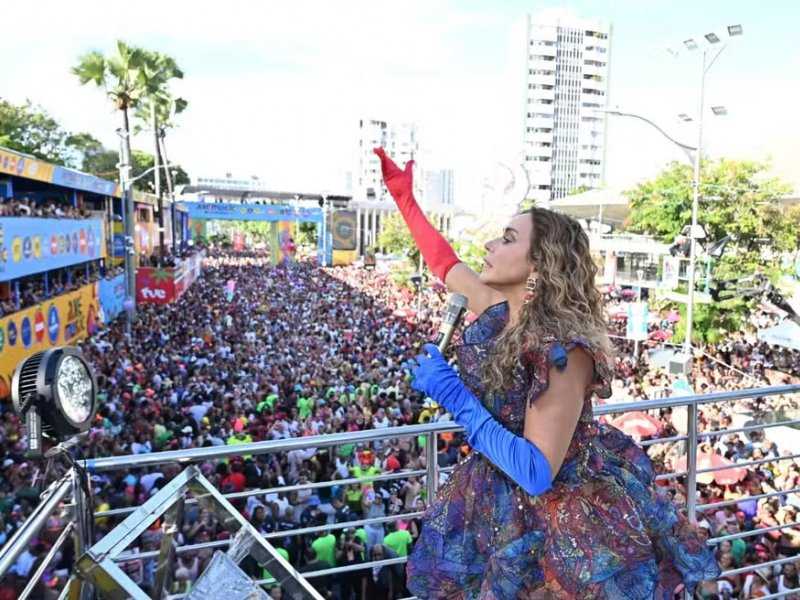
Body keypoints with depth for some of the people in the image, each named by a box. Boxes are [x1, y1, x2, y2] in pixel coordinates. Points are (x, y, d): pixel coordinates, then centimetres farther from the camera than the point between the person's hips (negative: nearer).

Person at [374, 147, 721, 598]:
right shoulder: (499, 307, -9)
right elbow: (445, 262, 10)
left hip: (559, 517, -7)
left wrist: (454, 395, -29)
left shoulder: (562, 348, -30)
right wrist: (404, 195, 14)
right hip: (500, 503, 7)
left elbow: (536, 473, -32)